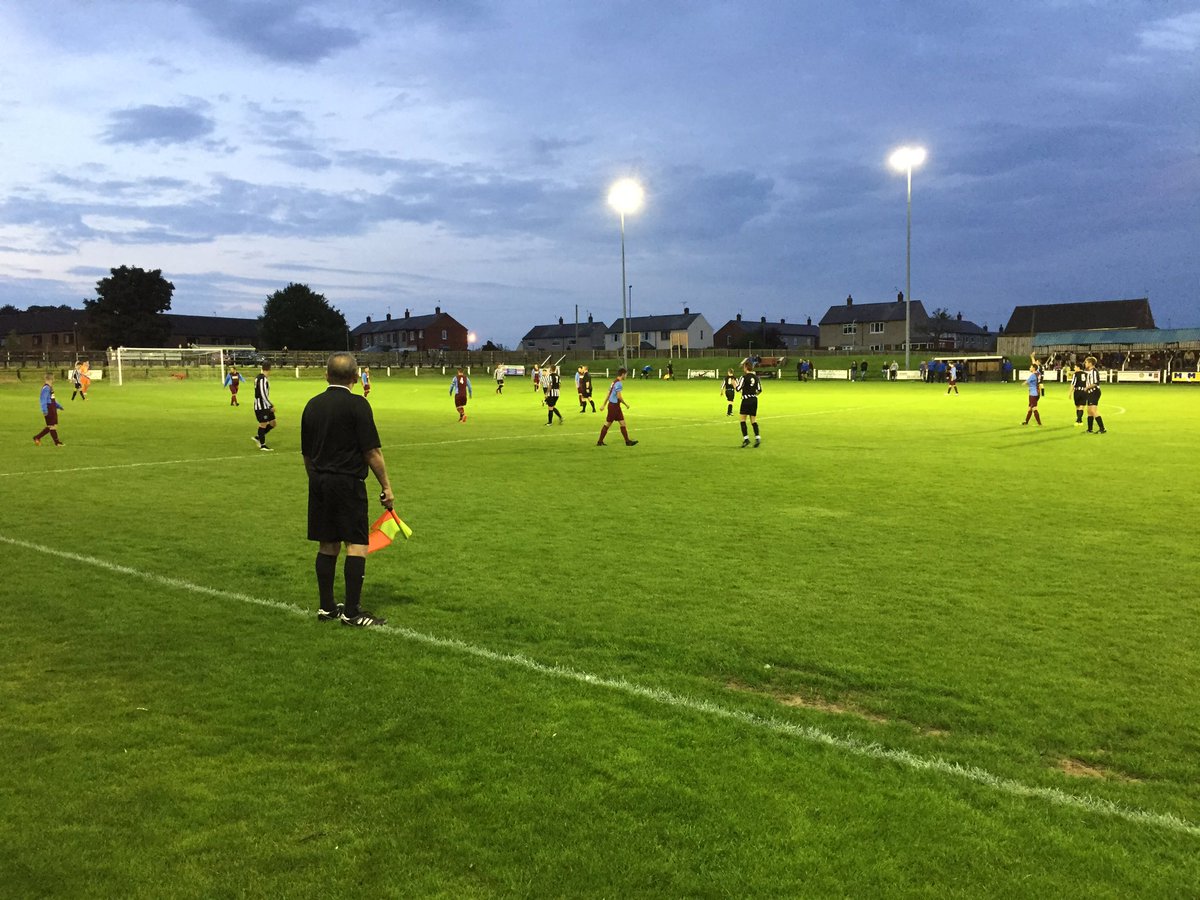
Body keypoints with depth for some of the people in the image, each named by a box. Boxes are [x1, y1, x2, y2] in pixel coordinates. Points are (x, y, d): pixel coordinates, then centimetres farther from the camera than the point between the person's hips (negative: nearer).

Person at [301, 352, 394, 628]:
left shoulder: (312, 405, 9)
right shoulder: (357, 405, -10)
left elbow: (306, 453, 15)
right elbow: (372, 452, -12)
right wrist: (386, 487, -5)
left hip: (319, 483, 7)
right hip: (348, 483, -6)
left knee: (327, 545, 12)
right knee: (357, 545, -3)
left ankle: (326, 607, 17)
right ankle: (352, 612, -4)